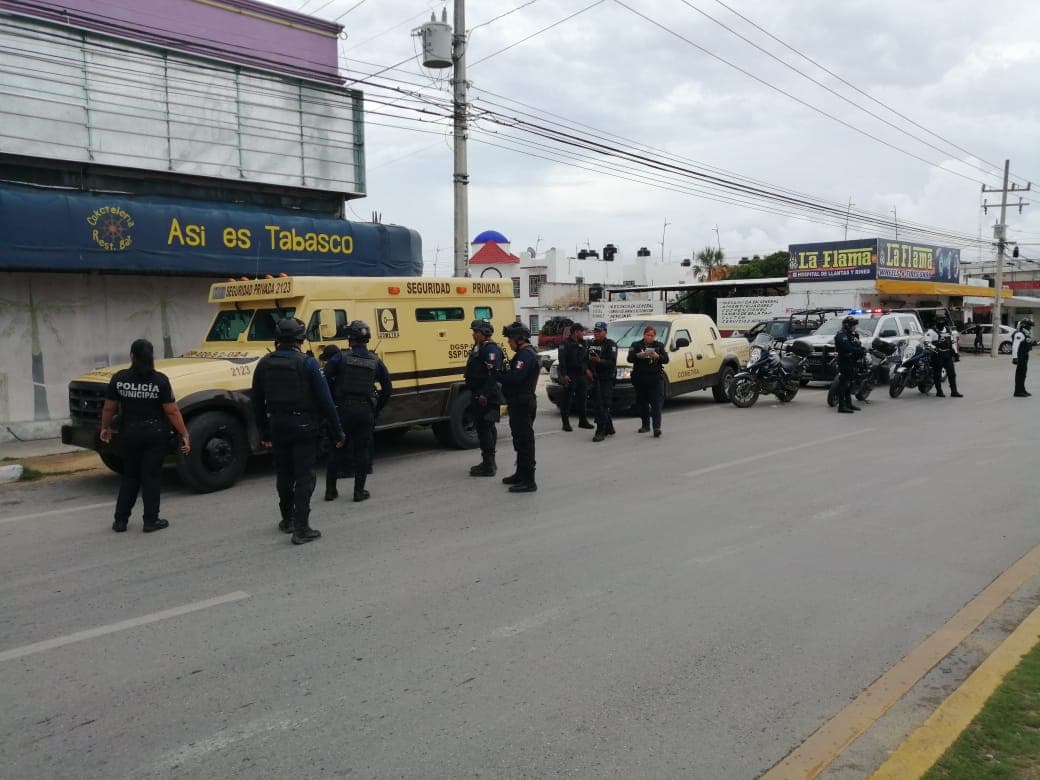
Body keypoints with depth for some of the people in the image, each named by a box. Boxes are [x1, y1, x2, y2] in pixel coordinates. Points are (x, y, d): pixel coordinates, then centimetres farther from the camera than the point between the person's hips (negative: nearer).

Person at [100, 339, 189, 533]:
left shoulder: (119, 378, -5)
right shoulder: (160, 380, -11)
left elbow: (109, 408, 2)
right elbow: (172, 412, -11)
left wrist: (105, 428, 19)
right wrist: (184, 435, -5)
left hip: (130, 434, 2)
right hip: (156, 434, -2)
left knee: (129, 476, 15)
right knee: (151, 476, 5)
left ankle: (120, 520, 17)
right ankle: (151, 521, 7)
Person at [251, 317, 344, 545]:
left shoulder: (264, 364, 2)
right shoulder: (307, 363, -13)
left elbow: (257, 402, 7)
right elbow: (325, 400, -13)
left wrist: (263, 431, 17)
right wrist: (337, 430, -5)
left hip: (277, 426, 5)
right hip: (303, 426, -5)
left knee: (284, 474, 19)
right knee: (304, 477, 1)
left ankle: (287, 520, 33)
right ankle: (301, 529, -2)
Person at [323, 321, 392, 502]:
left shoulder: (340, 358, -6)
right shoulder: (376, 362, 4)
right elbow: (387, 389, 8)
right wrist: (377, 409, 17)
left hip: (343, 410, -1)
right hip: (366, 411, 1)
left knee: (336, 450, 9)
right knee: (362, 451, 8)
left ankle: (330, 490, 15)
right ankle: (359, 491, 10)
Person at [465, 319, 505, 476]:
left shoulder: (490, 349, -15)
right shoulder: (479, 348, 18)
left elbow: (493, 374, -25)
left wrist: (485, 394, -28)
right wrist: (475, 393, 21)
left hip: (486, 398, -11)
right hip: (479, 397, 11)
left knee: (485, 429, -8)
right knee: (487, 429, 16)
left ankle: (488, 466, -5)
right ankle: (488, 462, 25)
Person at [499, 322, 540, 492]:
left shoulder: (525, 355, -17)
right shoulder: (527, 353, 18)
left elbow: (515, 377, -28)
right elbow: (516, 375, 16)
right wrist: (502, 372, 1)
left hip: (522, 404, -11)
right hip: (521, 403, 11)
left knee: (525, 441, -8)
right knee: (521, 440, 21)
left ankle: (528, 481, -6)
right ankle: (521, 474, 34)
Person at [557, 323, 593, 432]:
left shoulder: (582, 343, 14)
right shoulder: (565, 343, -8)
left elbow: (586, 357, 20)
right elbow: (562, 360, -13)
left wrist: (587, 369, 5)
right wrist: (563, 374, -20)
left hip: (581, 375, 7)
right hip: (570, 376, -7)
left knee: (582, 398, 10)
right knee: (567, 399, -4)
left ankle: (583, 421, 20)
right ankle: (566, 423, 0)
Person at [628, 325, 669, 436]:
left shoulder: (659, 346, 10)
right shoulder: (636, 345, 9)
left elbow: (666, 359, -1)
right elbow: (629, 359, -5)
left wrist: (657, 356, -22)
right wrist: (638, 355, -25)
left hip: (655, 378, -2)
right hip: (640, 379, 2)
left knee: (656, 403, -11)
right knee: (642, 402, 8)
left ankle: (657, 427, -18)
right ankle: (645, 425, 22)